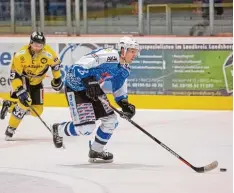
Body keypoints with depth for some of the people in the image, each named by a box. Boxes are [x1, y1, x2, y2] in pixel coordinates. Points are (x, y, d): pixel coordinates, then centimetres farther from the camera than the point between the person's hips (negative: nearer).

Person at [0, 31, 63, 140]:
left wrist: (57, 79, 6)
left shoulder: (48, 53, -24)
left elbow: (55, 64, -2)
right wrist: (20, 92, -37)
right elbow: (14, 75, -28)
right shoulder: (21, 55, -32)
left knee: (37, 111, 0)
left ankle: (11, 105, 21)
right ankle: (10, 130, -14)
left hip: (36, 82, 5)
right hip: (22, 79, -5)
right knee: (25, 102, -28)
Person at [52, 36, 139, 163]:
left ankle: (95, 152, 19)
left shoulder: (124, 70, 3)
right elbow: (77, 67, -30)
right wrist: (89, 82, -38)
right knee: (86, 126, -15)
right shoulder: (108, 56, -27)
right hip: (75, 87, -9)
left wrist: (125, 105, -3)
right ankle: (58, 130, 15)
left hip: (93, 89, 9)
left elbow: (119, 92, 14)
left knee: (111, 120, 2)